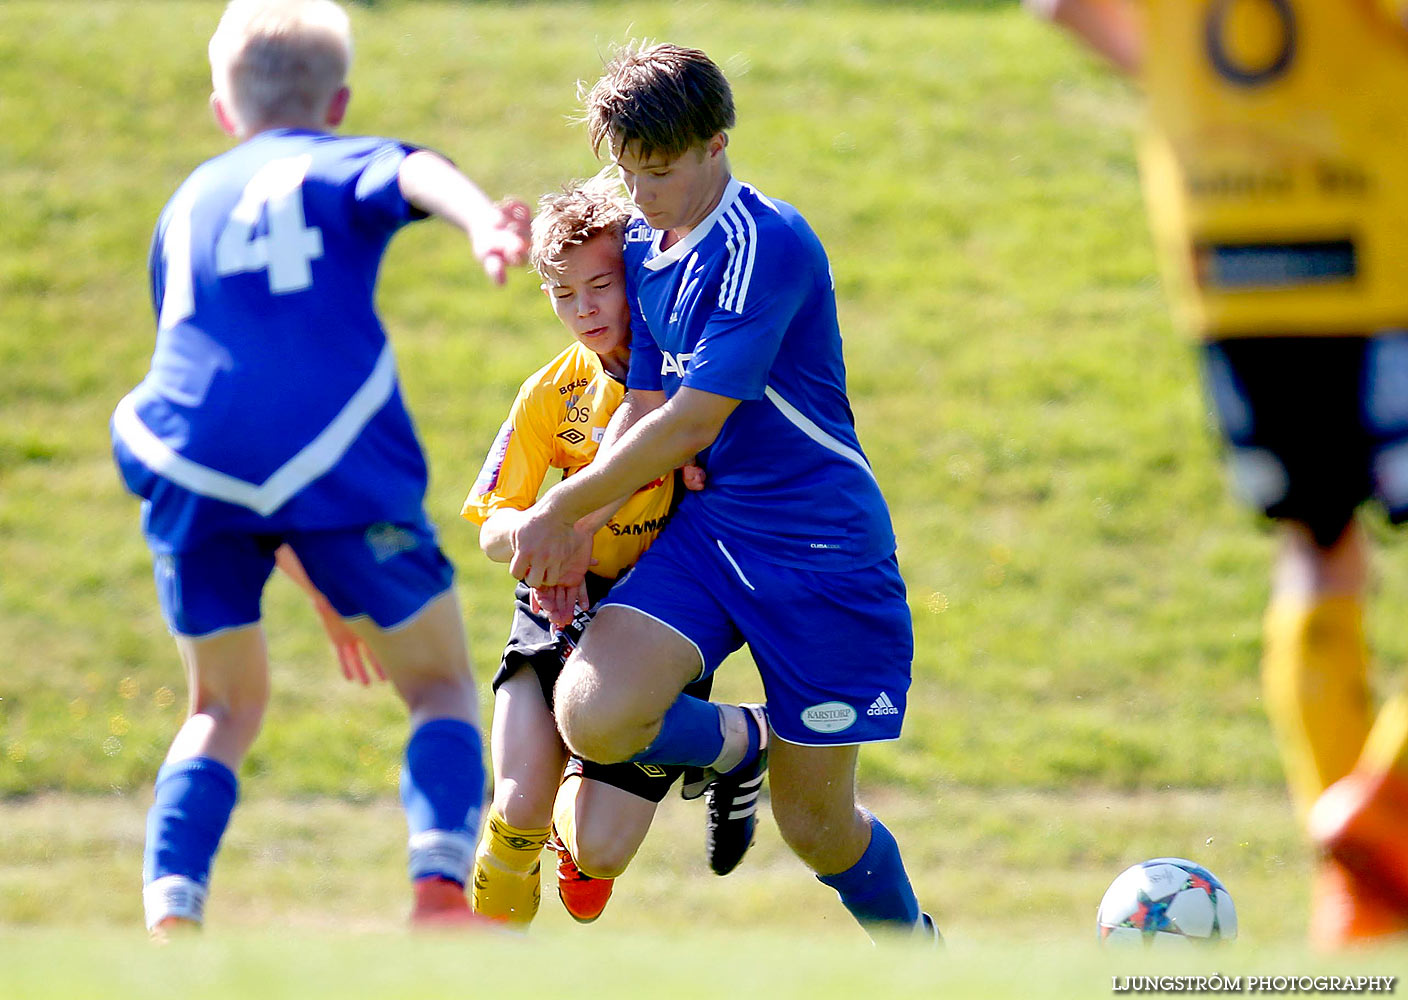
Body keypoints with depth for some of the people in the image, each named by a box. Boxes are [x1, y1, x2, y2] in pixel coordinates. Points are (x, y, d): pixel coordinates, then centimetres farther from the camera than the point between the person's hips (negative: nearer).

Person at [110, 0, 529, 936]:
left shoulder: (188, 202, 30)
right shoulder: (341, 165, 16)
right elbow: (416, 176, -9)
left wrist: (287, 545, 42)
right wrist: (485, 220, -32)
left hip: (194, 467, 3)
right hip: (334, 460, -3)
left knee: (226, 705, 20)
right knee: (441, 683, 11)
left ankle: (171, 911, 0)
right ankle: (442, 882, -12)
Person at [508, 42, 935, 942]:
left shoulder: (765, 244, -18)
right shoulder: (645, 251, 8)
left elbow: (690, 425, -20)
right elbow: (643, 411, 10)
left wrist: (559, 511, -12)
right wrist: (580, 531, -6)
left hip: (820, 554, -6)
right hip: (707, 530, 6)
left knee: (817, 827, 1)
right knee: (592, 716, -19)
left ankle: (916, 946, 32)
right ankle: (738, 745, 13)